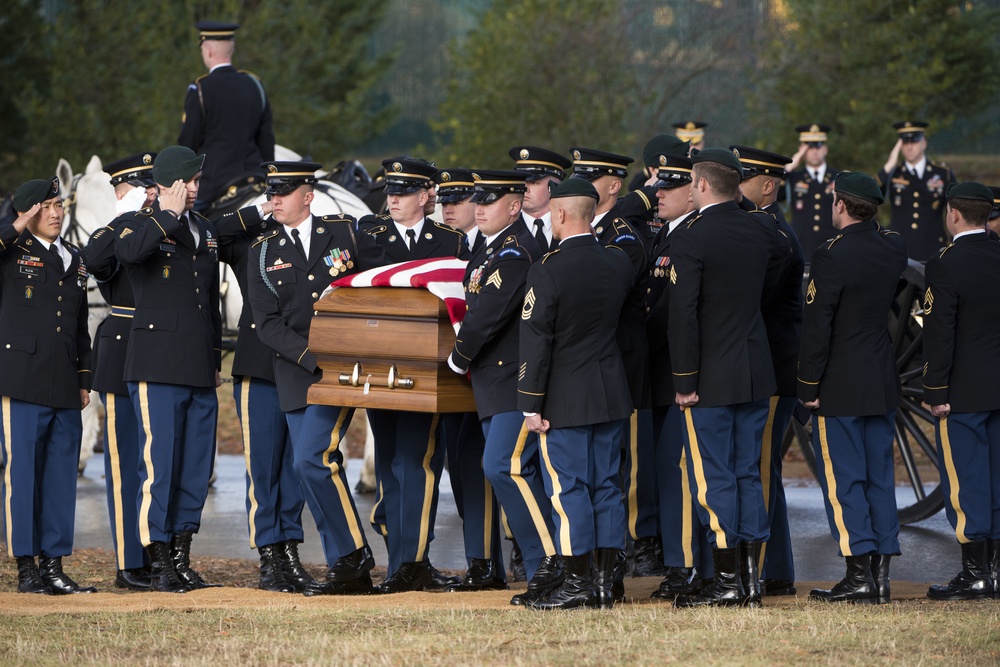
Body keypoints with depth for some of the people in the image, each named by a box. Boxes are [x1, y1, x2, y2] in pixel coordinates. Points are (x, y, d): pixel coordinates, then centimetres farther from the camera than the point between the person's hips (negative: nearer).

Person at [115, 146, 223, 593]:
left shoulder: (205, 231, 18)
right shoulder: (144, 224, -2)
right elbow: (126, 251, -29)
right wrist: (169, 215, -20)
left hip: (200, 372, 6)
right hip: (158, 369, -6)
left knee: (197, 467, 7)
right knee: (159, 465, -7)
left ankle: (181, 557, 15)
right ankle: (159, 564, -1)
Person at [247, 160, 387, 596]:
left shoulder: (344, 233, 2)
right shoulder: (263, 252, 6)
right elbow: (267, 324, -1)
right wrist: (315, 360, -14)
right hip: (297, 372, 4)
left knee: (312, 459, -17)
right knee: (315, 467, 4)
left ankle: (354, 556, -7)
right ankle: (346, 569, 11)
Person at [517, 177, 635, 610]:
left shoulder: (547, 272, -15)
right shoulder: (619, 263, 3)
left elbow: (535, 342, -14)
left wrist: (532, 406, -11)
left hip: (565, 398, -6)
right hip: (613, 394, 6)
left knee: (568, 487, -1)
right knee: (607, 484, 9)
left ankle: (577, 583, -1)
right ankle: (605, 582, 11)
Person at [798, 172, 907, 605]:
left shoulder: (832, 256, -17)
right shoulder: (894, 249, 3)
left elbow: (817, 325, -17)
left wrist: (809, 386, -10)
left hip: (840, 387, -7)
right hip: (883, 384, 7)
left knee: (843, 478, -2)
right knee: (879, 476, 10)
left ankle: (859, 575, -5)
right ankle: (880, 574, 11)